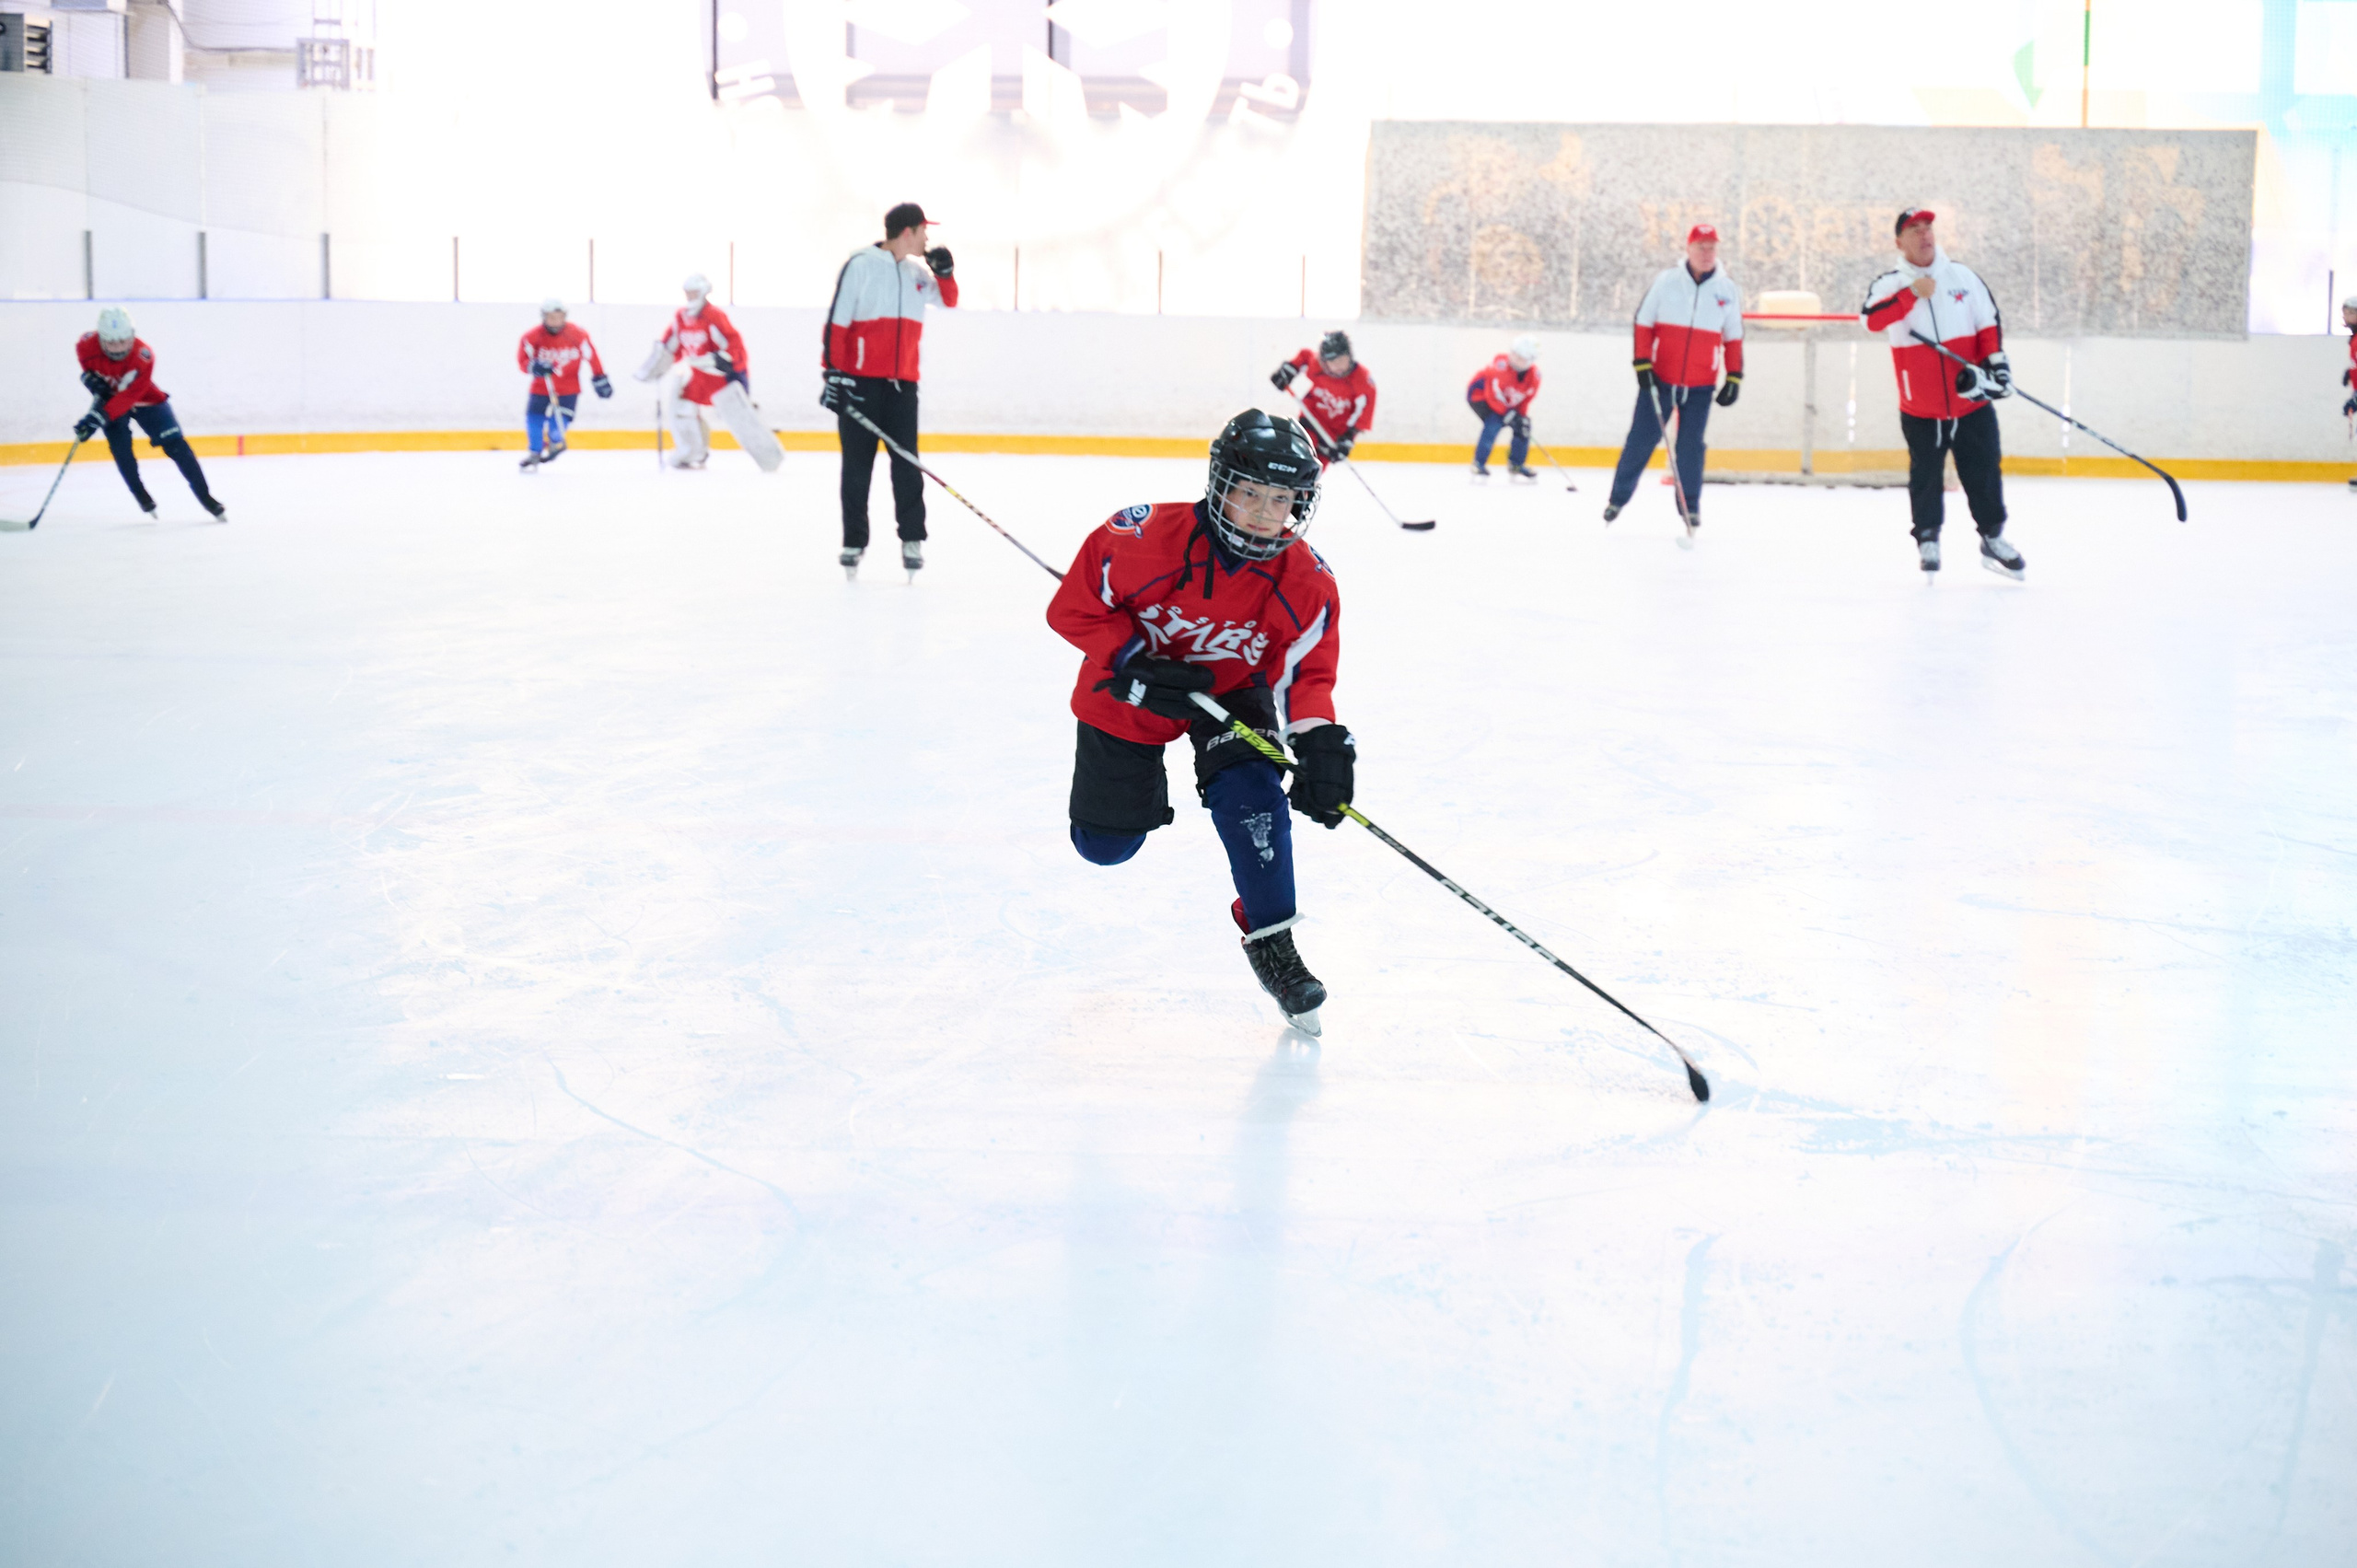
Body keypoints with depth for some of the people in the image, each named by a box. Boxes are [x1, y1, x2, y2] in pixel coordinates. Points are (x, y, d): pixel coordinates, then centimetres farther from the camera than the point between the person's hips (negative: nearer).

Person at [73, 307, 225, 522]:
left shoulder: (143, 357, -37)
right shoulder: (87, 344, -26)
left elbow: (127, 397, -41)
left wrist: (97, 418, -48)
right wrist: (92, 379, -18)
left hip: (145, 399, -2)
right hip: (109, 398, 2)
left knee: (175, 445, -9)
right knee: (119, 444, -18)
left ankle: (205, 497, 0)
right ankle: (141, 495, 1)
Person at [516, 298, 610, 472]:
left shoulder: (577, 335, -13)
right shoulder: (532, 337, -15)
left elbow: (591, 356, -1)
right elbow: (522, 361, -12)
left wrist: (600, 379, 4)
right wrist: (535, 367, -33)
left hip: (569, 389, -1)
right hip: (541, 387, 1)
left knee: (558, 424, -12)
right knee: (534, 419, -7)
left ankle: (556, 442, 24)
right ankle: (534, 453, 18)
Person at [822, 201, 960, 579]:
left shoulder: (918, 271, 11)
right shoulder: (861, 264, -6)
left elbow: (949, 302, 24)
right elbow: (837, 319, -8)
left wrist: (944, 272, 3)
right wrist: (833, 372, -13)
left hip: (903, 383, 4)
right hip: (860, 380, -4)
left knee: (907, 464, 0)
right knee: (857, 465, 2)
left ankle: (912, 538, 8)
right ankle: (854, 542, 10)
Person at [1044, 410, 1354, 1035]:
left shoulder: (1307, 583, -23)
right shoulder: (1146, 538, -33)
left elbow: (1306, 672, -15)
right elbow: (1073, 606, -21)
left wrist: (1320, 742, -33)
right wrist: (1134, 662, -31)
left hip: (1231, 687, 1)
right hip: (1128, 690, -1)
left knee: (1252, 792, -25)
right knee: (1106, 844, 6)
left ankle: (1270, 942, -9)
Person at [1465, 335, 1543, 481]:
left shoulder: (1534, 374, -16)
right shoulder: (1501, 365, -35)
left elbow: (1526, 398, -3)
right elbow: (1492, 394, -32)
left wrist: (1522, 416, -15)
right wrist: (1507, 414, -33)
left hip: (1509, 402, 7)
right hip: (1480, 394, -7)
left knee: (1522, 426, -3)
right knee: (1494, 424, -27)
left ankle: (1516, 465, 14)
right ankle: (1479, 464, -17)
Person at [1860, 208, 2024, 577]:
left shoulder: (1963, 276, 4)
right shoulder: (1889, 285, -4)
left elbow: (1989, 322, 8)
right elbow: (1872, 319, -24)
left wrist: (1994, 362, -4)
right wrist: (1912, 293, -33)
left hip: (1971, 404, 1)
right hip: (1920, 409, -1)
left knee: (1983, 473, 4)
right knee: (1925, 477, 7)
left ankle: (1993, 538, 18)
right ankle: (1927, 540, 23)